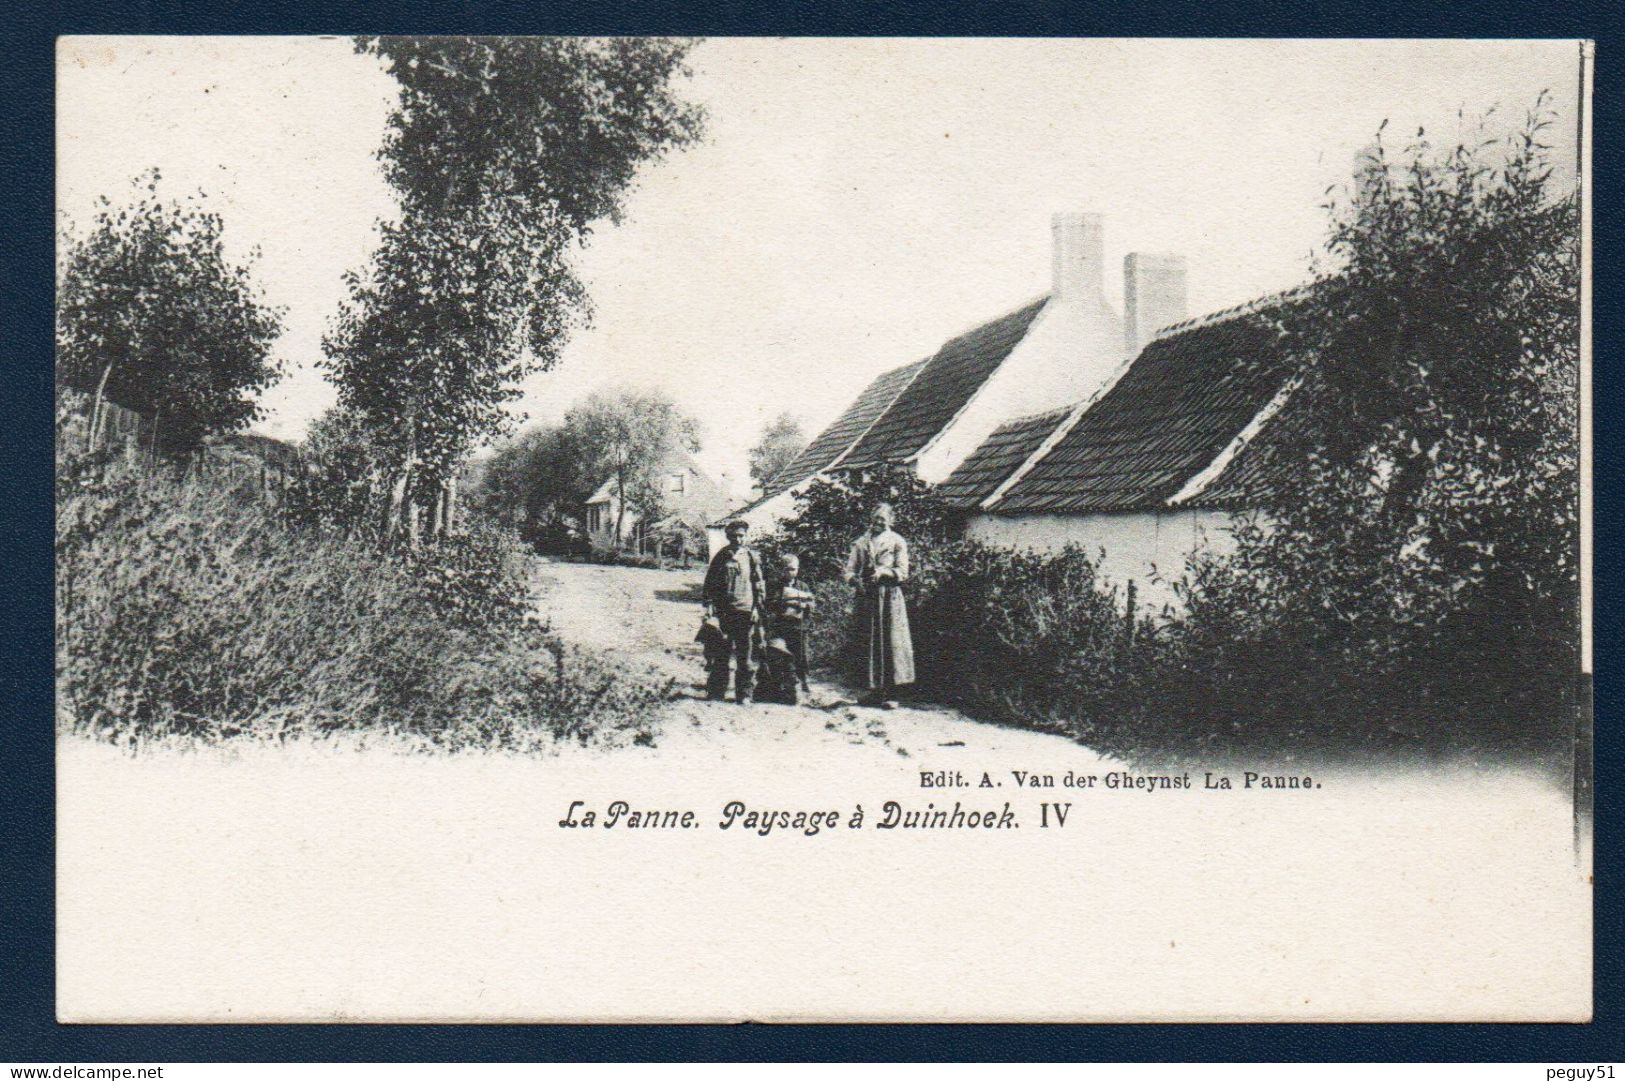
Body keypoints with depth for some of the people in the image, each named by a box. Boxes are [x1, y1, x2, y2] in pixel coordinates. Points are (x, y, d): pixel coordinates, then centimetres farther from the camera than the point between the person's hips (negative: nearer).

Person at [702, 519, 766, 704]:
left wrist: (757, 607, 0)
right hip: (724, 611, 0)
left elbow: (759, 584, 9)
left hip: (745, 612, 0)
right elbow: (710, 582, 8)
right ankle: (716, 692, 7)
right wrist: (709, 605, -3)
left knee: (744, 655, 2)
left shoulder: (752, 557, 7)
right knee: (721, 653, 1)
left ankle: (744, 694, 7)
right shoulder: (721, 557, 6)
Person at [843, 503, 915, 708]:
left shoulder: (897, 542, 5)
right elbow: (850, 570, 10)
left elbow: (903, 572, -2)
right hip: (866, 597, 4)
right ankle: (875, 690, 11)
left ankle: (891, 693, -8)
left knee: (891, 643, -8)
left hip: (889, 596, -3)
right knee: (869, 643, 4)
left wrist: (883, 571, -18)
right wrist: (855, 579, -11)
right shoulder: (861, 543, 14)